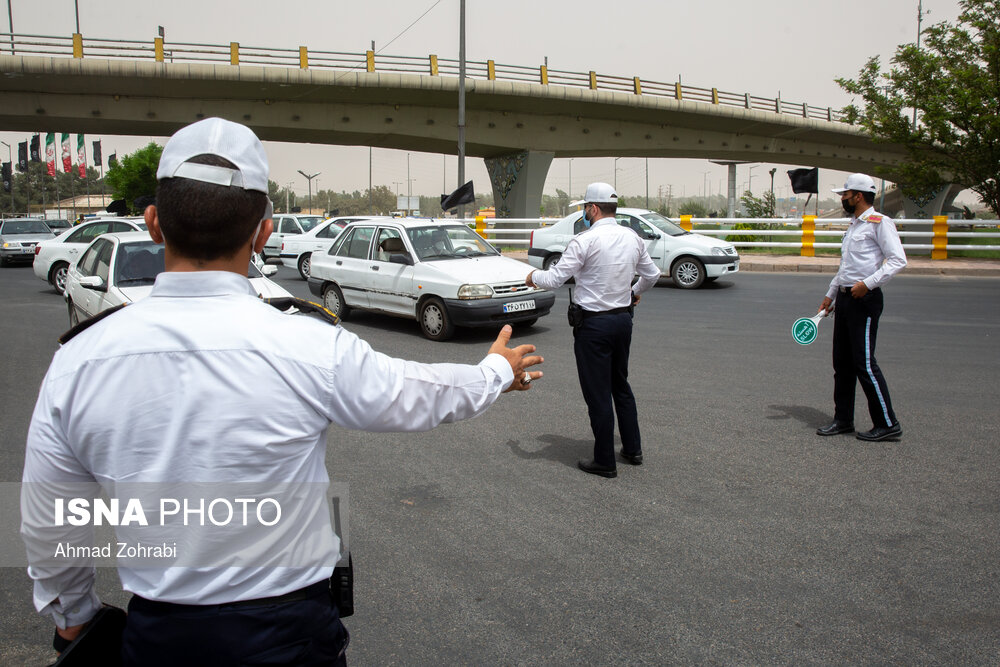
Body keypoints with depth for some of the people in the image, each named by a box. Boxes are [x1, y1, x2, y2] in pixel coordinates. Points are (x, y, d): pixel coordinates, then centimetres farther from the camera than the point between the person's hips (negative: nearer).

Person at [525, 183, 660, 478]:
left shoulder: (585, 240, -17)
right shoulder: (633, 238, 4)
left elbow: (554, 279, -15)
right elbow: (652, 274, 17)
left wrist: (533, 276, 6)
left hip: (594, 324, -7)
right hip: (623, 319, 7)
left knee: (598, 393, 3)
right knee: (621, 385, 22)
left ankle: (605, 462, 12)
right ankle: (632, 449, 30)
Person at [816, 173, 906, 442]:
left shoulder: (879, 223, -8)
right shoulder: (852, 225, 20)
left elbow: (898, 260, -16)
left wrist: (868, 283, -23)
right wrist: (830, 295, 23)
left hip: (865, 300, -9)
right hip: (844, 299, 9)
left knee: (864, 363, -9)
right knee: (842, 362, 10)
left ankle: (887, 424, 0)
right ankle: (843, 419, 18)